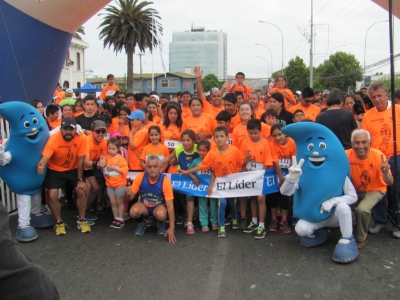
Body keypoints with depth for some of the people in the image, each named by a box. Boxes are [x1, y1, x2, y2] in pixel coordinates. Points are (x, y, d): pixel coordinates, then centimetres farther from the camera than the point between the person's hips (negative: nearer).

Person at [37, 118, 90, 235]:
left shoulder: (81, 138, -23)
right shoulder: (54, 139, -25)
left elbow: (80, 161, -17)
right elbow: (44, 158, -33)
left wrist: (80, 180, -14)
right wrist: (41, 166, -56)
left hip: (73, 169, 1)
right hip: (55, 170, 0)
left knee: (82, 191, -15)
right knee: (52, 195, -15)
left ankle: (81, 220, 7)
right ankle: (59, 222, 9)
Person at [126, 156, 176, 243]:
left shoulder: (165, 181, -26)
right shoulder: (140, 177, -21)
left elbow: (170, 205, -24)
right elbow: (131, 197, -11)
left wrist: (172, 228, -30)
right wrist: (129, 194, -39)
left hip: (159, 206, -1)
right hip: (143, 205, 1)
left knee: (161, 215, -36)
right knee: (133, 212, -31)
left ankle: (161, 224, 4)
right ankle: (141, 223, 6)